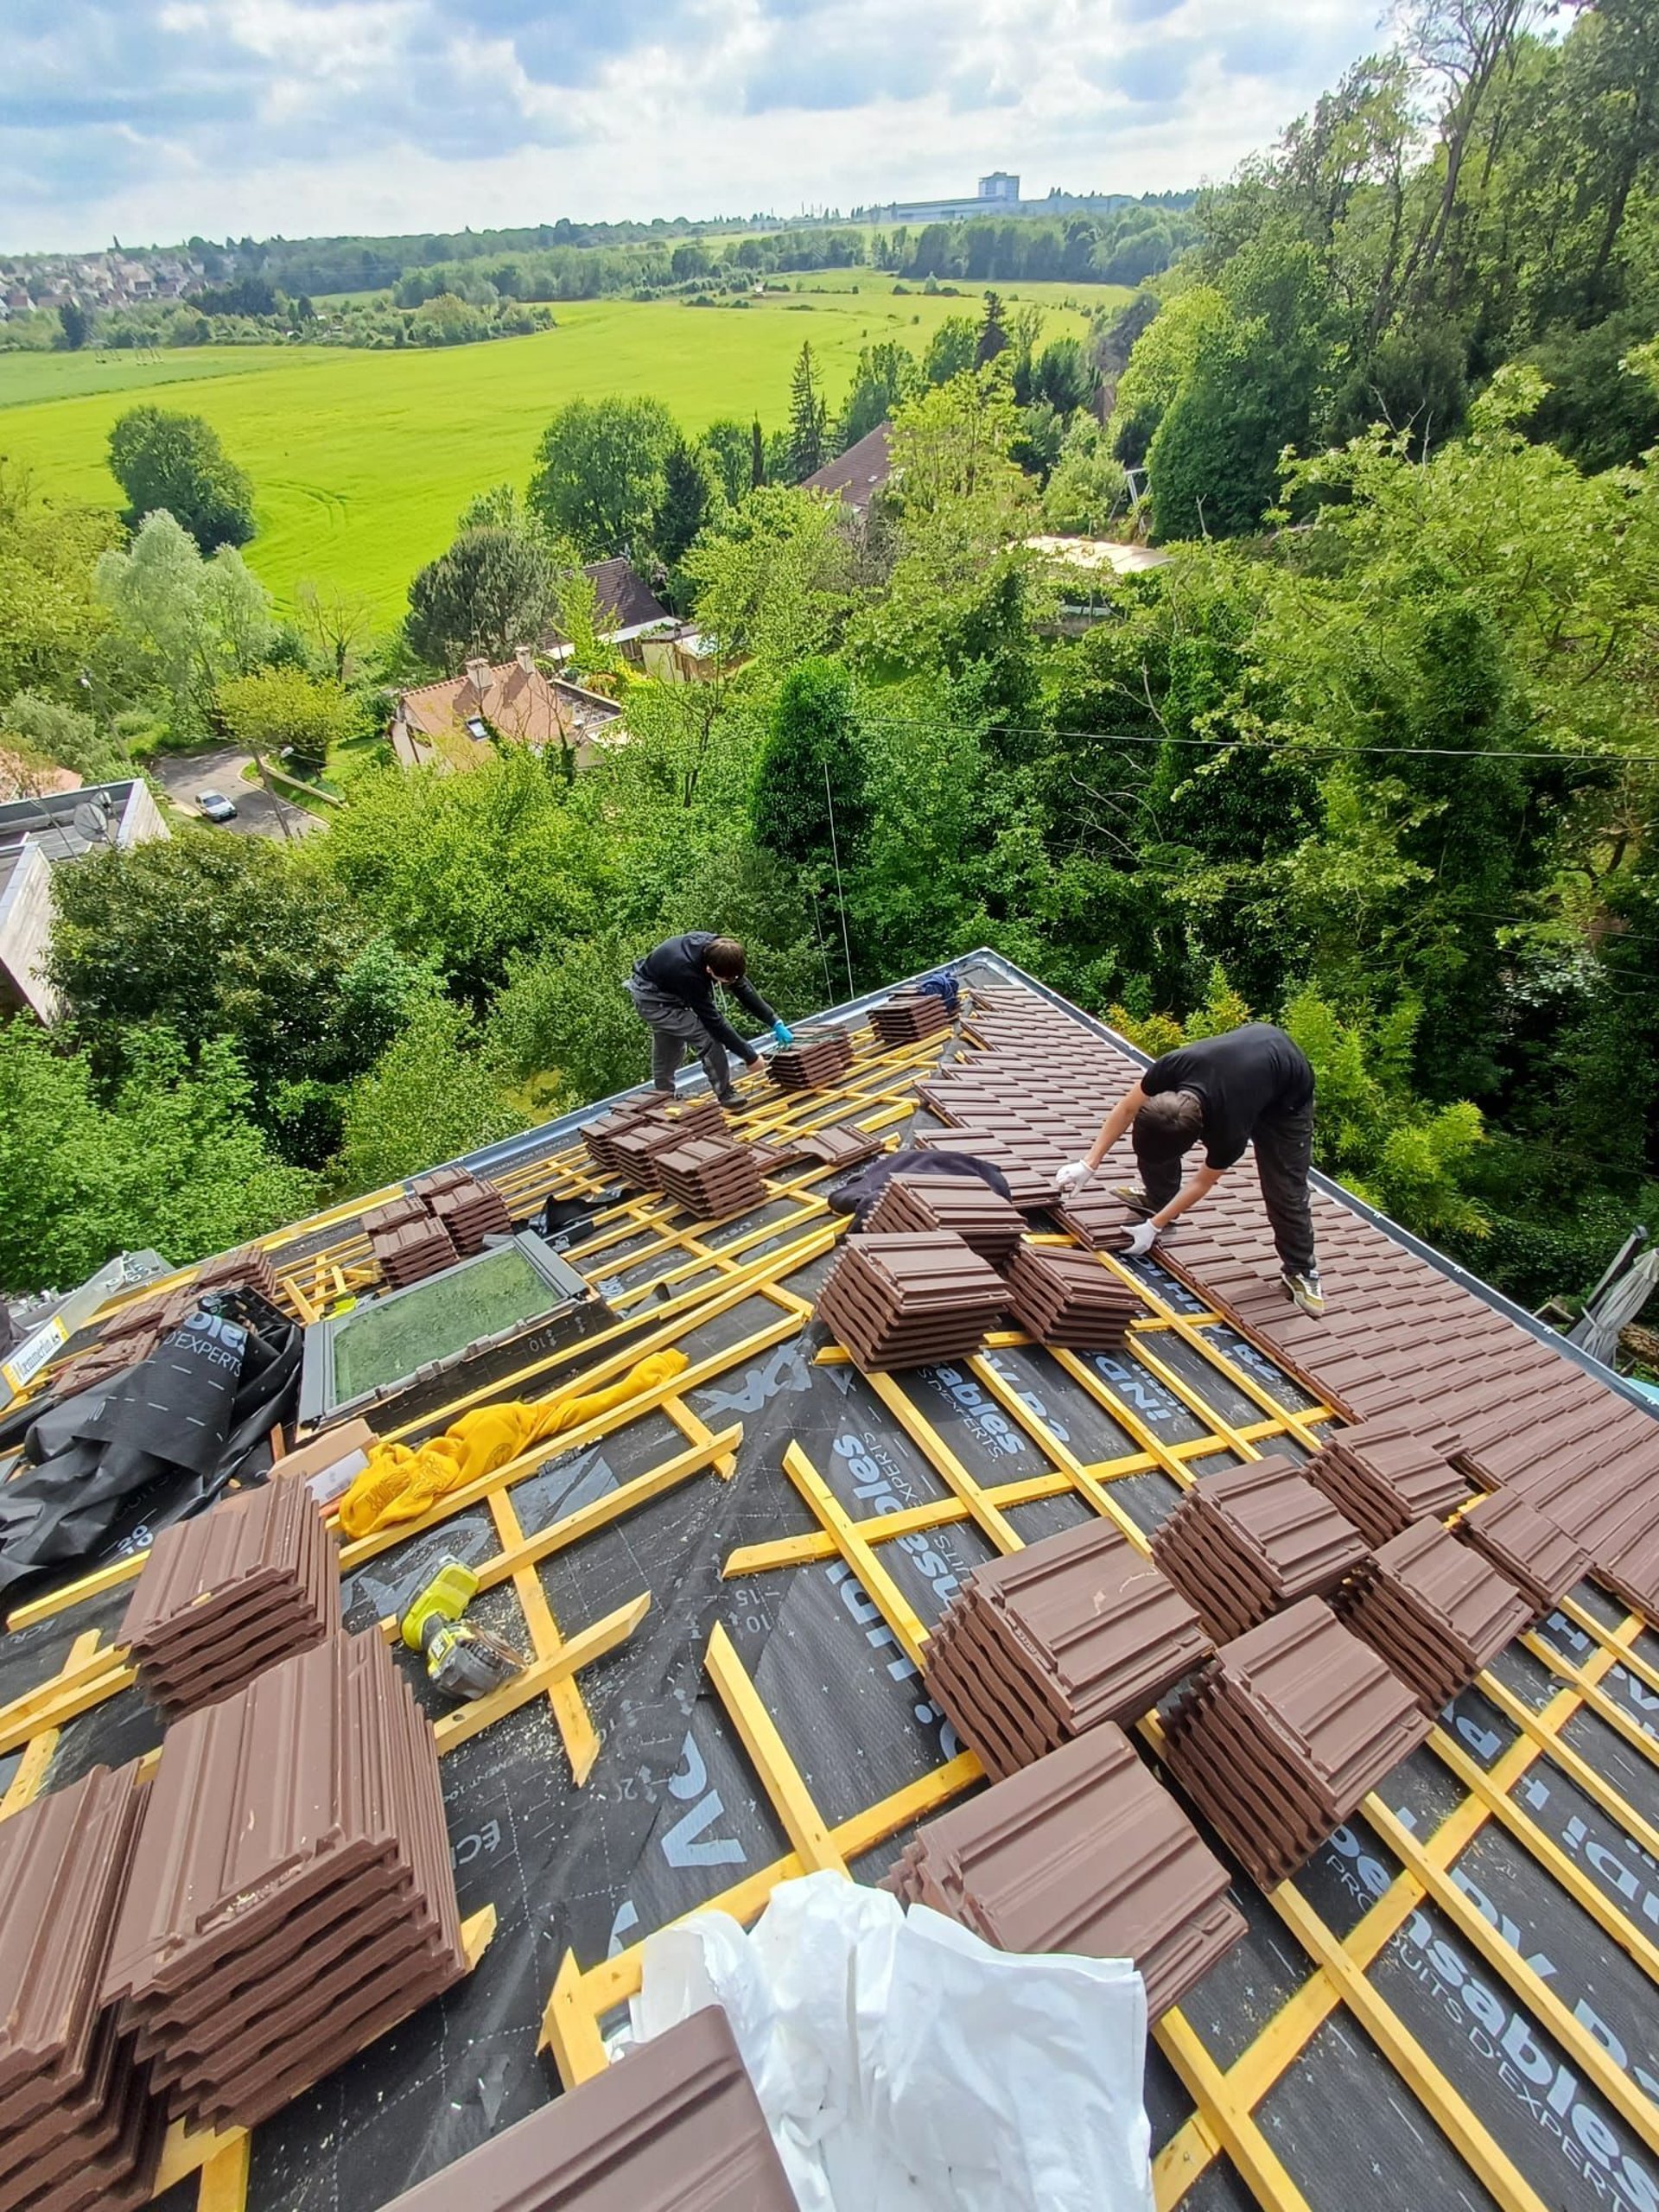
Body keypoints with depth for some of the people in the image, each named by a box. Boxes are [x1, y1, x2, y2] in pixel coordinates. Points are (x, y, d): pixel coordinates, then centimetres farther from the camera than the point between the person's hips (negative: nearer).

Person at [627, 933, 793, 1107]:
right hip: (652, 999, -8)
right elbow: (713, 1021, -32)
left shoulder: (715, 948, -20)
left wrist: (774, 1023, -9)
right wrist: (749, 1056, -25)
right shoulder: (687, 974, -40)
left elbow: (743, 988, -8)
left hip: (665, 989, 8)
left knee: (668, 1054, 21)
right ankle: (726, 1097, -4)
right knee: (707, 1037, -16)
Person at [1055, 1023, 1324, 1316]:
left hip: (1287, 1092, -5)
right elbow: (1128, 1109, -16)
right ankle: (1157, 1198, 14)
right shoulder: (1172, 1066, -36)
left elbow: (1202, 1183, -21)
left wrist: (1153, 1227, -16)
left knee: (1286, 1190, -10)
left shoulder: (1230, 1130, -41)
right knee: (1154, 1131, -7)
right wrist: (1088, 1164, -17)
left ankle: (1301, 1271, 12)